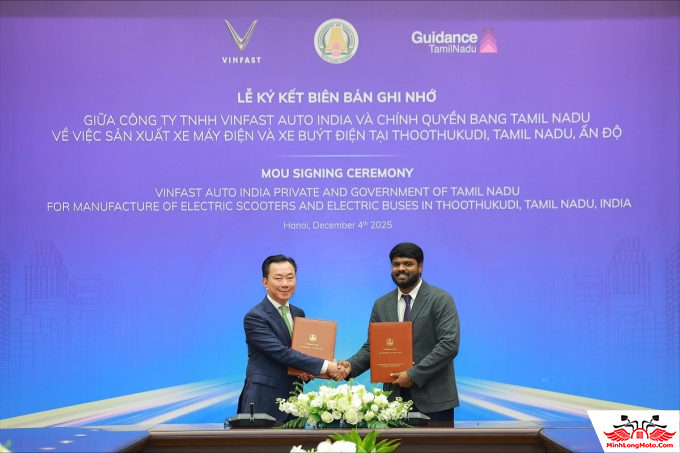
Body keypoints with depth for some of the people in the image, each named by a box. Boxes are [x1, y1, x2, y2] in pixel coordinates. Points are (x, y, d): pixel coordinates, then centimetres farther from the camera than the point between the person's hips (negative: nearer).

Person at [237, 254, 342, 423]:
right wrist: (325, 365, -22)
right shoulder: (254, 317, -12)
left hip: (293, 401, 7)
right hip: (264, 403, -6)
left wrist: (308, 371, -5)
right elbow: (282, 353, -20)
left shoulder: (298, 314, 12)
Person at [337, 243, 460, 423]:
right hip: (395, 397, 4)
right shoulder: (381, 305, 10)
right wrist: (351, 365, -9)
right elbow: (372, 347, 12)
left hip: (433, 398, -3)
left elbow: (449, 344, -13)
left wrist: (413, 374, -17)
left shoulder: (441, 299, -4)